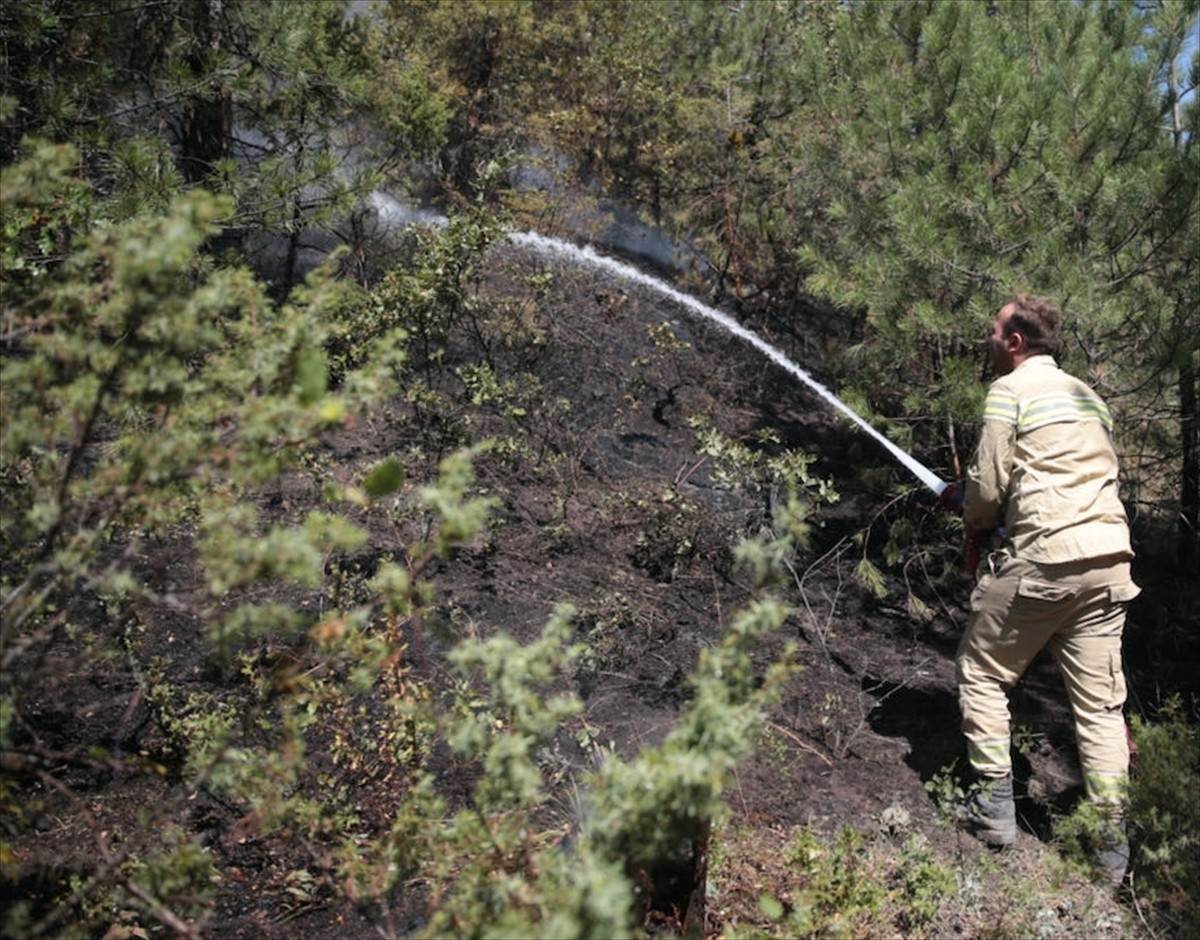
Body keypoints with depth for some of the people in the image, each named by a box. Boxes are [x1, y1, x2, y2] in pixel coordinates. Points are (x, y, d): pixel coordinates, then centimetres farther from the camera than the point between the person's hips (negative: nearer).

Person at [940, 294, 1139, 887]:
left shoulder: (1009, 391, -2)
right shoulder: (1086, 395, 21)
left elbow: (989, 486, -9)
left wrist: (974, 527, 13)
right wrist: (974, 500, 25)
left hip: (1042, 559, -7)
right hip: (1109, 557, 7)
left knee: (981, 675, 11)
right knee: (1099, 701, 9)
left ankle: (994, 808, 10)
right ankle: (1112, 844, 11)